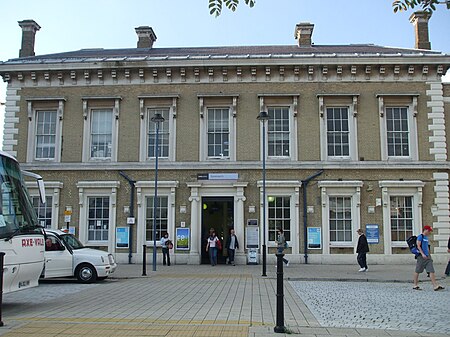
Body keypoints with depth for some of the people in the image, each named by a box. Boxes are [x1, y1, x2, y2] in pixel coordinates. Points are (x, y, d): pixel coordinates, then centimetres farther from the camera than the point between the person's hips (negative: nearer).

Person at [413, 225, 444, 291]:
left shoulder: (426, 237, 17)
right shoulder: (420, 237, -8)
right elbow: (418, 246, -14)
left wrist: (429, 255, 20)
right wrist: (422, 254, -22)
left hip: (427, 256, 8)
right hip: (421, 256, -8)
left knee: (431, 271, -2)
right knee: (417, 271, 2)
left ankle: (435, 286, -5)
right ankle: (415, 285, 11)